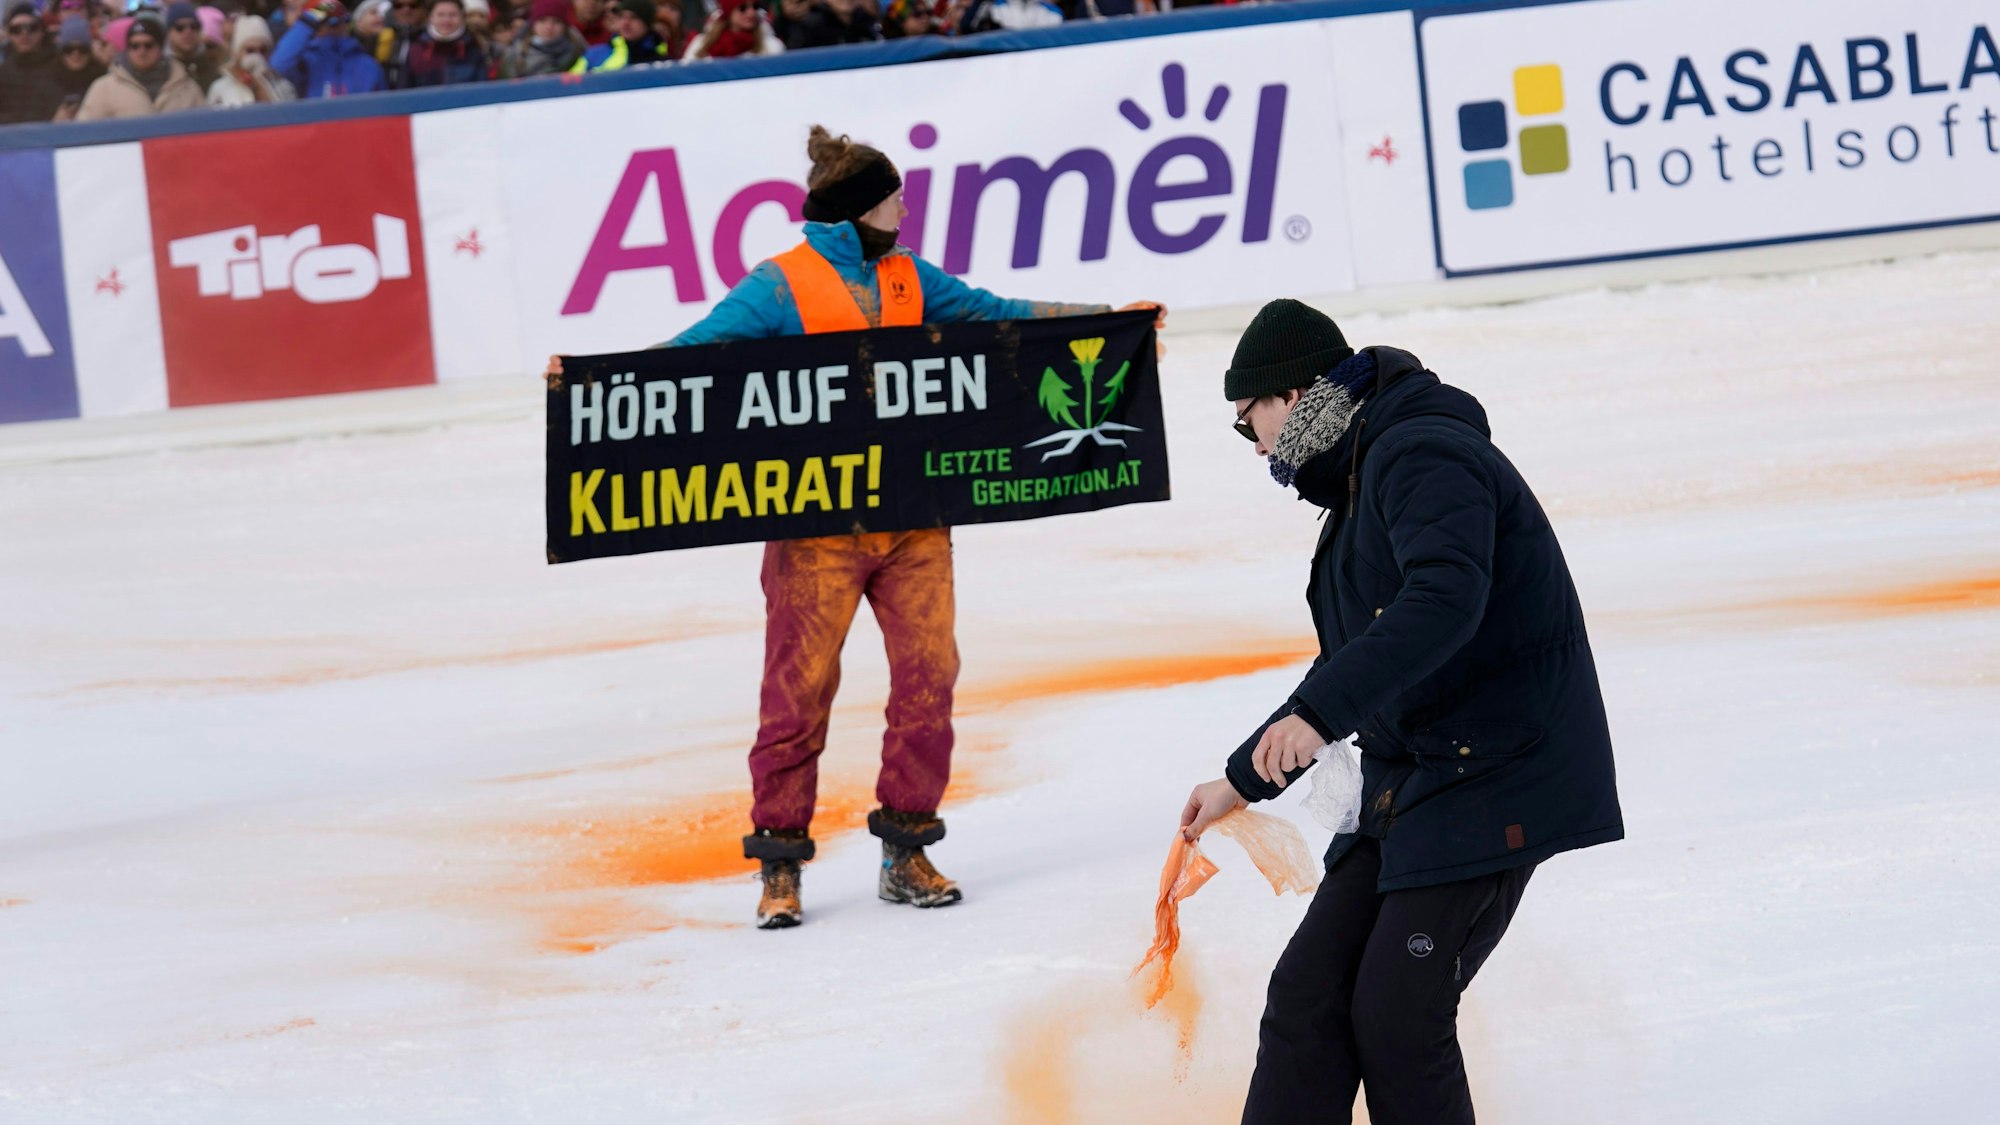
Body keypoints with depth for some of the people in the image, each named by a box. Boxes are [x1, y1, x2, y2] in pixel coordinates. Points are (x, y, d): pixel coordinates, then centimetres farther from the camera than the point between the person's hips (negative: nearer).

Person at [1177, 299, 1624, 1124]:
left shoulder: (1421, 456, -14)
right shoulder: (1362, 477, 19)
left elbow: (1446, 600, -32)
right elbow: (1357, 664, 30)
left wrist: (1317, 713, -37)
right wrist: (1244, 779, 34)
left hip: (1493, 783, -10)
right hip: (1412, 783, 10)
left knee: (1397, 1017, -11)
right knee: (1306, 995, 2)